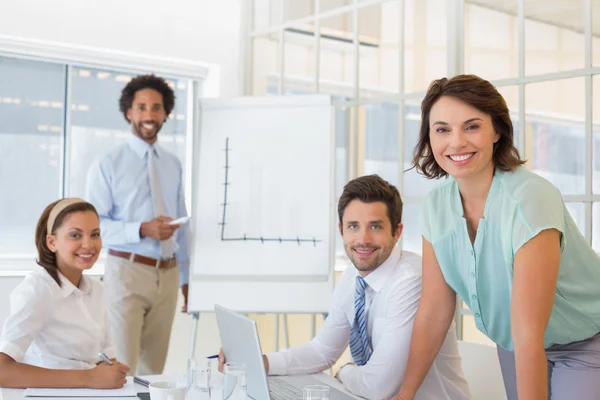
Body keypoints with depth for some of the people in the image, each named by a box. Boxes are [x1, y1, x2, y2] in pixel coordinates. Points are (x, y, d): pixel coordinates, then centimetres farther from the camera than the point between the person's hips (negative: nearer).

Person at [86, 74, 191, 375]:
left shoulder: (173, 165, 11)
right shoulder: (108, 164, -5)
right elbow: (93, 225, -11)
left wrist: (186, 277, 14)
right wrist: (142, 229, -23)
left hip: (168, 274, 5)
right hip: (128, 271, -4)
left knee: (153, 368, 12)